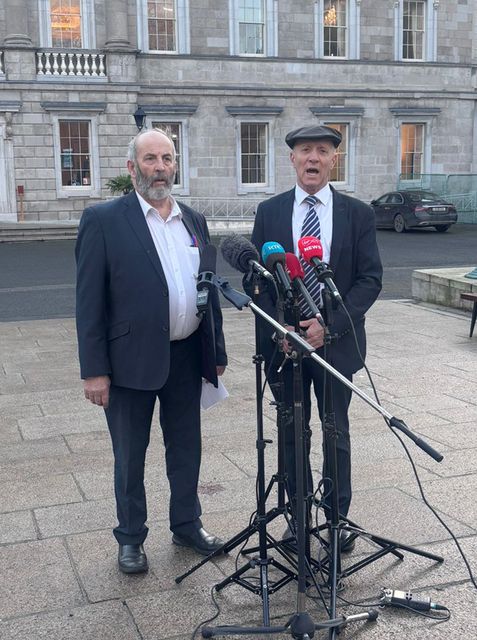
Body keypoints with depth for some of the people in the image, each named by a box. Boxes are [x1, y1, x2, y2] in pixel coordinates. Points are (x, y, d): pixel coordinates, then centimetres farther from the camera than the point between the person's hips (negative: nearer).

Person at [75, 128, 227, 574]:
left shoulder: (193, 221, 10)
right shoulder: (103, 219, -7)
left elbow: (208, 290, 14)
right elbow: (89, 300, -9)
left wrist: (217, 352, 11)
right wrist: (94, 370, -13)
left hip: (187, 356, 5)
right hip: (132, 360, -4)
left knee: (186, 449, 17)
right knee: (130, 457, 10)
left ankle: (187, 525, 35)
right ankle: (130, 538, 28)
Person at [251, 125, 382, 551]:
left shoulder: (358, 213, 0)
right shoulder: (269, 212, 2)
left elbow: (370, 279, -4)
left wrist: (330, 325, -16)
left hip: (336, 341, -1)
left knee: (337, 433, 11)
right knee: (292, 435, 11)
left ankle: (338, 517, 26)